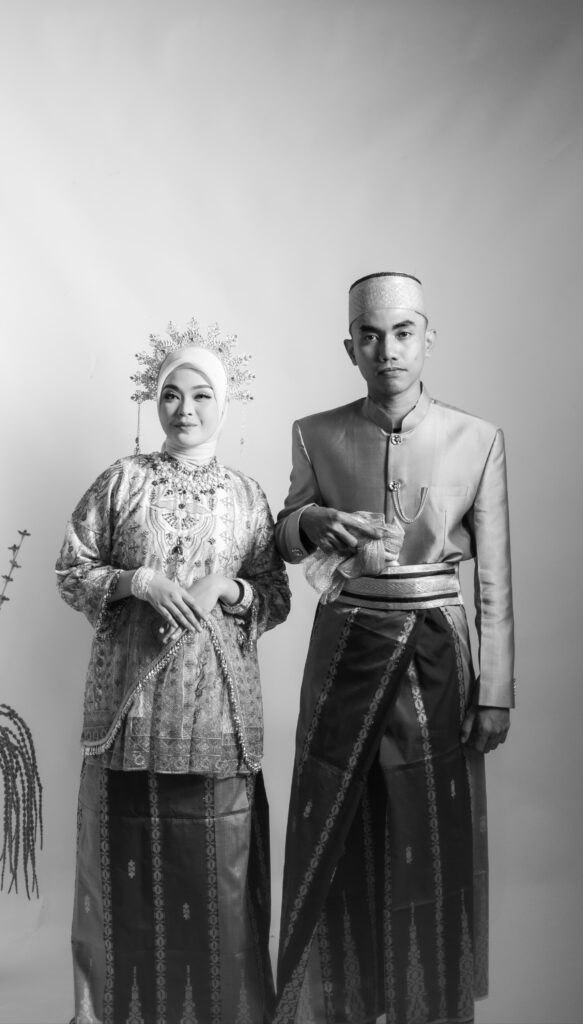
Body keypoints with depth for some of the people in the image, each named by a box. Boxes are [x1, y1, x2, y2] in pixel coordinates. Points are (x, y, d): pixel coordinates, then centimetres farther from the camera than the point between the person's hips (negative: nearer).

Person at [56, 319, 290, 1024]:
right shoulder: (121, 481, 4)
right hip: (131, 696, 0)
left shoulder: (247, 496, 7)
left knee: (218, 861, 3)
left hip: (218, 703, 1)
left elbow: (276, 597, 9)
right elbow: (71, 571, 3)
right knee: (131, 858, 5)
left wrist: (231, 591, -11)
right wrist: (139, 581, -12)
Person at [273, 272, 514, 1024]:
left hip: (437, 657, 0)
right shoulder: (316, 436, 0)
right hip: (344, 652, 1)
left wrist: (495, 694, -3)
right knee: (336, 839, 7)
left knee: (435, 843, 8)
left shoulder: (477, 441, -2)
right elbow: (285, 541, 9)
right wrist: (316, 523, -15)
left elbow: (493, 581, -1)